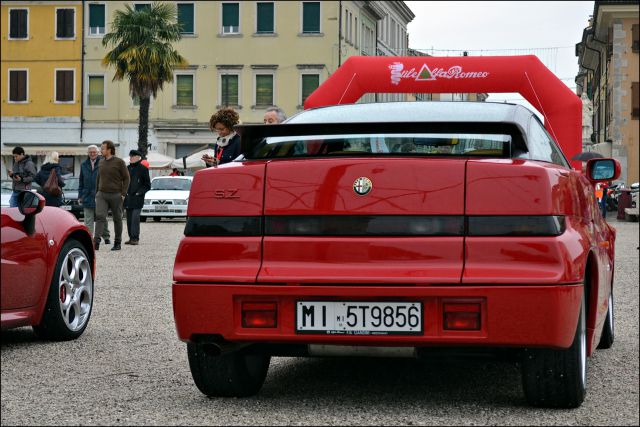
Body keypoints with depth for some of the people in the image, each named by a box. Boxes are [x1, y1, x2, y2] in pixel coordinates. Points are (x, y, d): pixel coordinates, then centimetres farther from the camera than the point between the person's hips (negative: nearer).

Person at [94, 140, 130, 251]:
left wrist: (123, 194, -10)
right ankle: (96, 242, -21)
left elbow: (126, 178, -3)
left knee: (117, 219, 6)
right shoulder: (101, 162, 10)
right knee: (100, 217, -12)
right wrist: (97, 192, 15)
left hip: (115, 195, -3)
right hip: (102, 195, 3)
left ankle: (117, 243, 17)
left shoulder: (119, 162, -5)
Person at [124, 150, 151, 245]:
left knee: (135, 218, -12)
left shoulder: (143, 169, -3)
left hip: (137, 198, -6)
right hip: (128, 198, 6)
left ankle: (135, 238, -10)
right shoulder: (128, 168, 14)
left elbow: (147, 185, -2)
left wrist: (139, 192, -11)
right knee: (129, 219, 6)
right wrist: (124, 192, 11)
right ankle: (131, 237, 12)